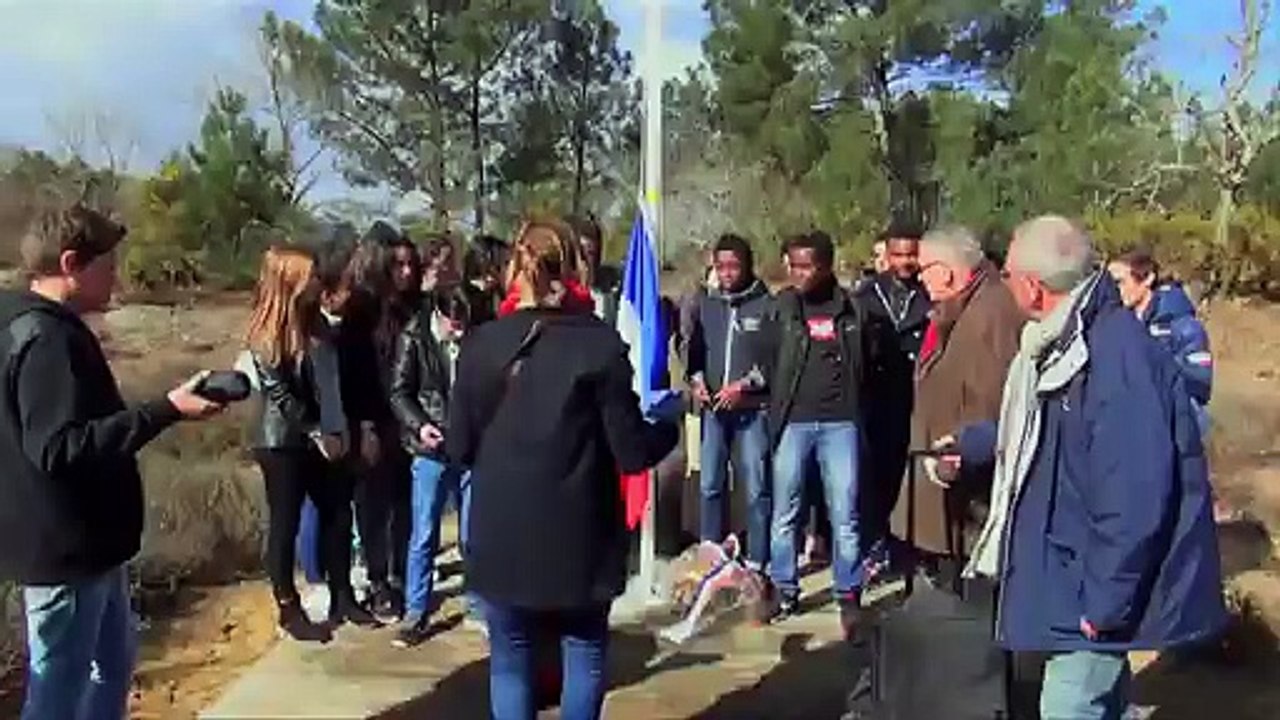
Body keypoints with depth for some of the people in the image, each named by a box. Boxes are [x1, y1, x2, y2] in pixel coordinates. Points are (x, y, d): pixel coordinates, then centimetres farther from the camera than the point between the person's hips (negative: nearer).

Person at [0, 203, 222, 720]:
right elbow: (60, 447, -30)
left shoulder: (48, 329, 12)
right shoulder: (47, 339, -21)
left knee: (113, 662, 23)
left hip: (84, 540, 11)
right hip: (64, 546, -11)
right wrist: (166, 411, -30)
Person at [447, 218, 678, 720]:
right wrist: (668, 429, 10)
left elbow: (459, 447, 0)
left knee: (509, 661, 15)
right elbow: (632, 452, -10)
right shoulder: (601, 345, -11)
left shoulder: (482, 343, -5)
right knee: (584, 654, 19)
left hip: (502, 537, 2)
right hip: (580, 538, -1)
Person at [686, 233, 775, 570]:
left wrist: (745, 384, -14)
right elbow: (695, 350, 18)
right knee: (709, 485, 8)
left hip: (754, 409, -4)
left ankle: (757, 561, 8)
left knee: (756, 488, -1)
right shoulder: (706, 305, 11)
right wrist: (697, 380, 0)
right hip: (714, 409, 4)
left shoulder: (767, 306, -3)